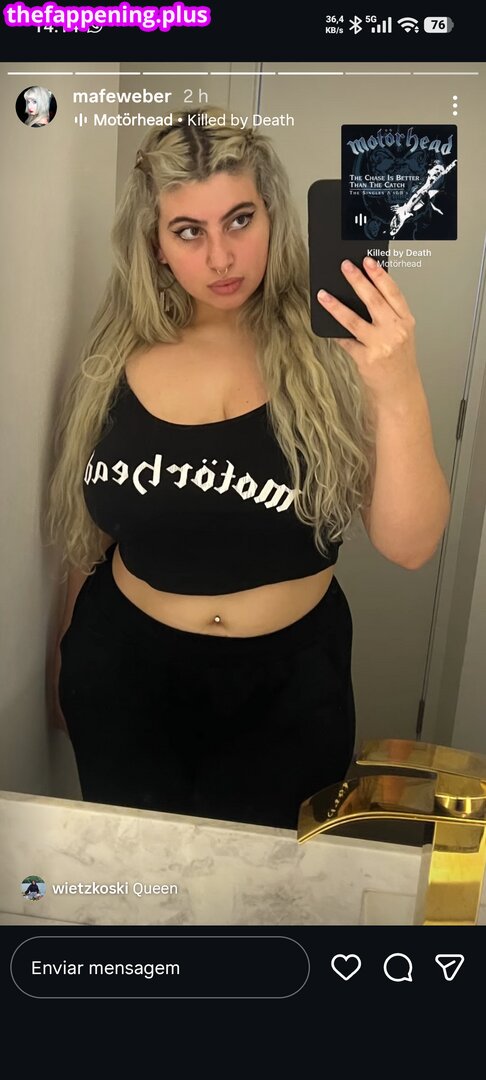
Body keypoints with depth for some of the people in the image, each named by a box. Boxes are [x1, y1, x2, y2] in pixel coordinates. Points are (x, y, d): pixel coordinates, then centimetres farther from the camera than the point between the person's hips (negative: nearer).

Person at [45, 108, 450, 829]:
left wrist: (400, 391, -35)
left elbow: (408, 547, -20)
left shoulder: (330, 351, -14)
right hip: (125, 672, 2)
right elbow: (88, 527, 6)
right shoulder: (117, 361, -6)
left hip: (285, 685, -1)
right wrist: (66, 660, 15)